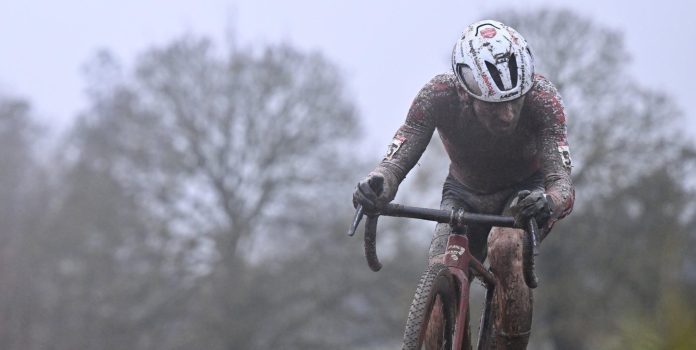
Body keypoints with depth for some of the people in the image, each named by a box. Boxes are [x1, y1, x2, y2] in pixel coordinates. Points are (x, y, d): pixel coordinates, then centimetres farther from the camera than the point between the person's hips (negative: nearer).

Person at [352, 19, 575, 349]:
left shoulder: (541, 96, -34)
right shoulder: (438, 96, -31)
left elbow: (561, 181, -39)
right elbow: (396, 161, -32)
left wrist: (549, 203, -64)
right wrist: (375, 186, -56)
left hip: (525, 193, -2)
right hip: (465, 195, 2)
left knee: (505, 247, -33)